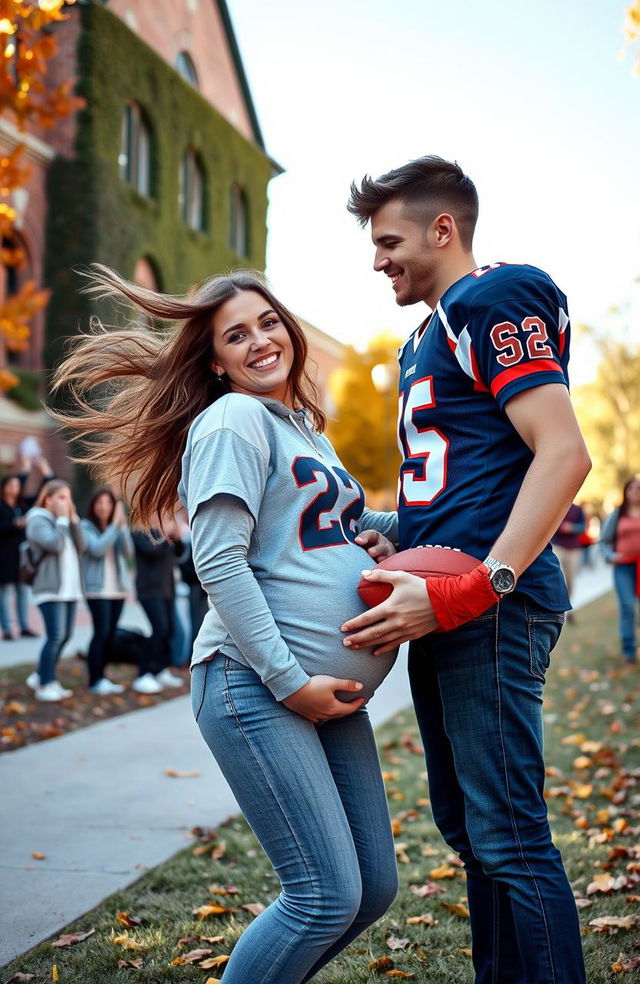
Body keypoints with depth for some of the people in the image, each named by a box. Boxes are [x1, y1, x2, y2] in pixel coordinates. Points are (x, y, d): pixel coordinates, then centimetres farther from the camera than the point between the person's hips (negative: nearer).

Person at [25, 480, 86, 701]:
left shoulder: (65, 521, 19)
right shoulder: (38, 520, -5)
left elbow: (81, 547, 7)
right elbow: (54, 544, -20)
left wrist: (74, 520, 0)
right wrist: (62, 519, -12)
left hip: (70, 588, 8)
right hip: (50, 589, -8)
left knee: (65, 636, 9)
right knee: (56, 636, -14)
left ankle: (41, 677, 22)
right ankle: (45, 684, -5)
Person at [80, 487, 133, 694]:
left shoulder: (116, 527, 9)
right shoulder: (86, 528, -4)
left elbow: (128, 553, -4)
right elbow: (97, 549, -19)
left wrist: (123, 526, -15)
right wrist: (114, 525, -19)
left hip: (118, 588, 5)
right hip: (97, 589, -5)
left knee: (111, 635, 6)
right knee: (101, 632, -11)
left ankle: (102, 678, 14)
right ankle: (95, 681, -7)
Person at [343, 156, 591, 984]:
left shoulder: (491, 301, -8)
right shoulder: (427, 338, 22)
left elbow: (564, 453, -19)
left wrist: (473, 589, -26)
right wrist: (397, 556, 13)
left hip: (493, 604, -10)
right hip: (443, 604, 10)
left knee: (508, 836, -8)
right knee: (466, 825, 16)